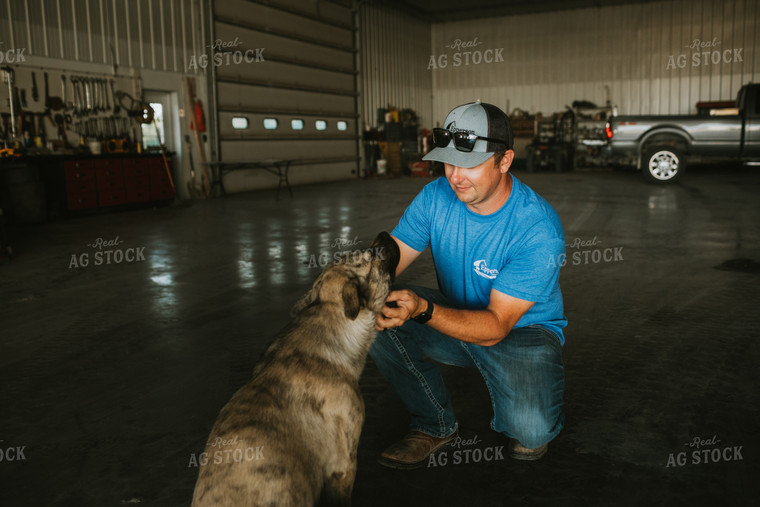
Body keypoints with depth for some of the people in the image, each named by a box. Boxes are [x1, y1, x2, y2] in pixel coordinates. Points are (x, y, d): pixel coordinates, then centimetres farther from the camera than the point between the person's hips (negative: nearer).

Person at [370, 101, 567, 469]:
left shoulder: (539, 230, -29)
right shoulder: (436, 196, -12)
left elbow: (495, 326, -30)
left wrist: (423, 309, -47)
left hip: (521, 331, -4)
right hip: (457, 312, 5)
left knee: (530, 429, -32)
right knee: (376, 319, -21)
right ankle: (436, 425, 1)